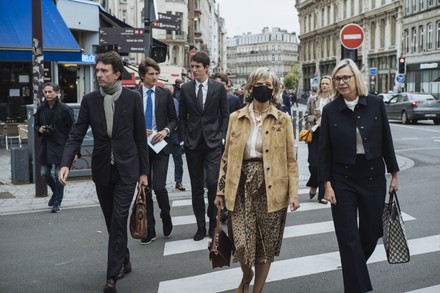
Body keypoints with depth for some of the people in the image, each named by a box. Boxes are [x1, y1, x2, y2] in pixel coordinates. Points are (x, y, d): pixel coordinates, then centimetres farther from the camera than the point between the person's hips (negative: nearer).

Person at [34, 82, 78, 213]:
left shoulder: (65, 109, -10)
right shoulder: (41, 108, 6)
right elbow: (36, 124, 19)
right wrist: (39, 129, -7)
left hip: (60, 146, -6)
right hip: (46, 145, 6)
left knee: (58, 174, -3)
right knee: (45, 173, 11)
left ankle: (57, 202, 12)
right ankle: (56, 192, 38)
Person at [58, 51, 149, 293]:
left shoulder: (133, 98, -5)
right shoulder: (89, 100, 0)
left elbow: (140, 136, -1)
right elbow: (76, 134, -2)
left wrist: (144, 171, 0)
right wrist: (65, 163, -17)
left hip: (126, 169, -3)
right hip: (102, 170, 3)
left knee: (118, 220, -7)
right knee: (112, 221, 14)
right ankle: (124, 260, 35)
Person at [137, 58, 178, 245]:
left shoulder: (165, 94, 3)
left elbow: (174, 119, 7)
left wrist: (166, 131, -11)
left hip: (160, 145, -1)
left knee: (159, 186, -11)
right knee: (145, 189, 7)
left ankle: (166, 219, 17)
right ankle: (149, 230, 17)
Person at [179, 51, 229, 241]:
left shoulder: (218, 88, 1)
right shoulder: (185, 89, 5)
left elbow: (225, 114, 5)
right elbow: (182, 116, 10)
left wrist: (221, 136, -2)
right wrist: (185, 137, 2)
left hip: (213, 142, -2)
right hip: (193, 144, 2)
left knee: (212, 182, -11)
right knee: (196, 187, 6)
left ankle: (213, 221, 11)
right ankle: (201, 225, 17)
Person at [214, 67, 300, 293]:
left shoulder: (283, 119, 2)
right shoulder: (236, 117, 6)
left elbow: (291, 160, 1)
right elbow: (227, 157, 9)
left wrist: (293, 193, -6)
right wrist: (221, 190, 6)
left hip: (271, 188, -1)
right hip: (242, 187, 1)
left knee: (266, 243, 6)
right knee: (241, 243, -5)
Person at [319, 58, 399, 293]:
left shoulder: (375, 104, -2)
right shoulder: (330, 110, -5)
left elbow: (386, 141, 4)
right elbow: (325, 150, -3)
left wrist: (394, 173, 6)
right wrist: (327, 184, -7)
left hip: (373, 177, 2)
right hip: (343, 179, -1)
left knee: (372, 231, 12)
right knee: (348, 237, 1)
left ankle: (354, 266, 43)